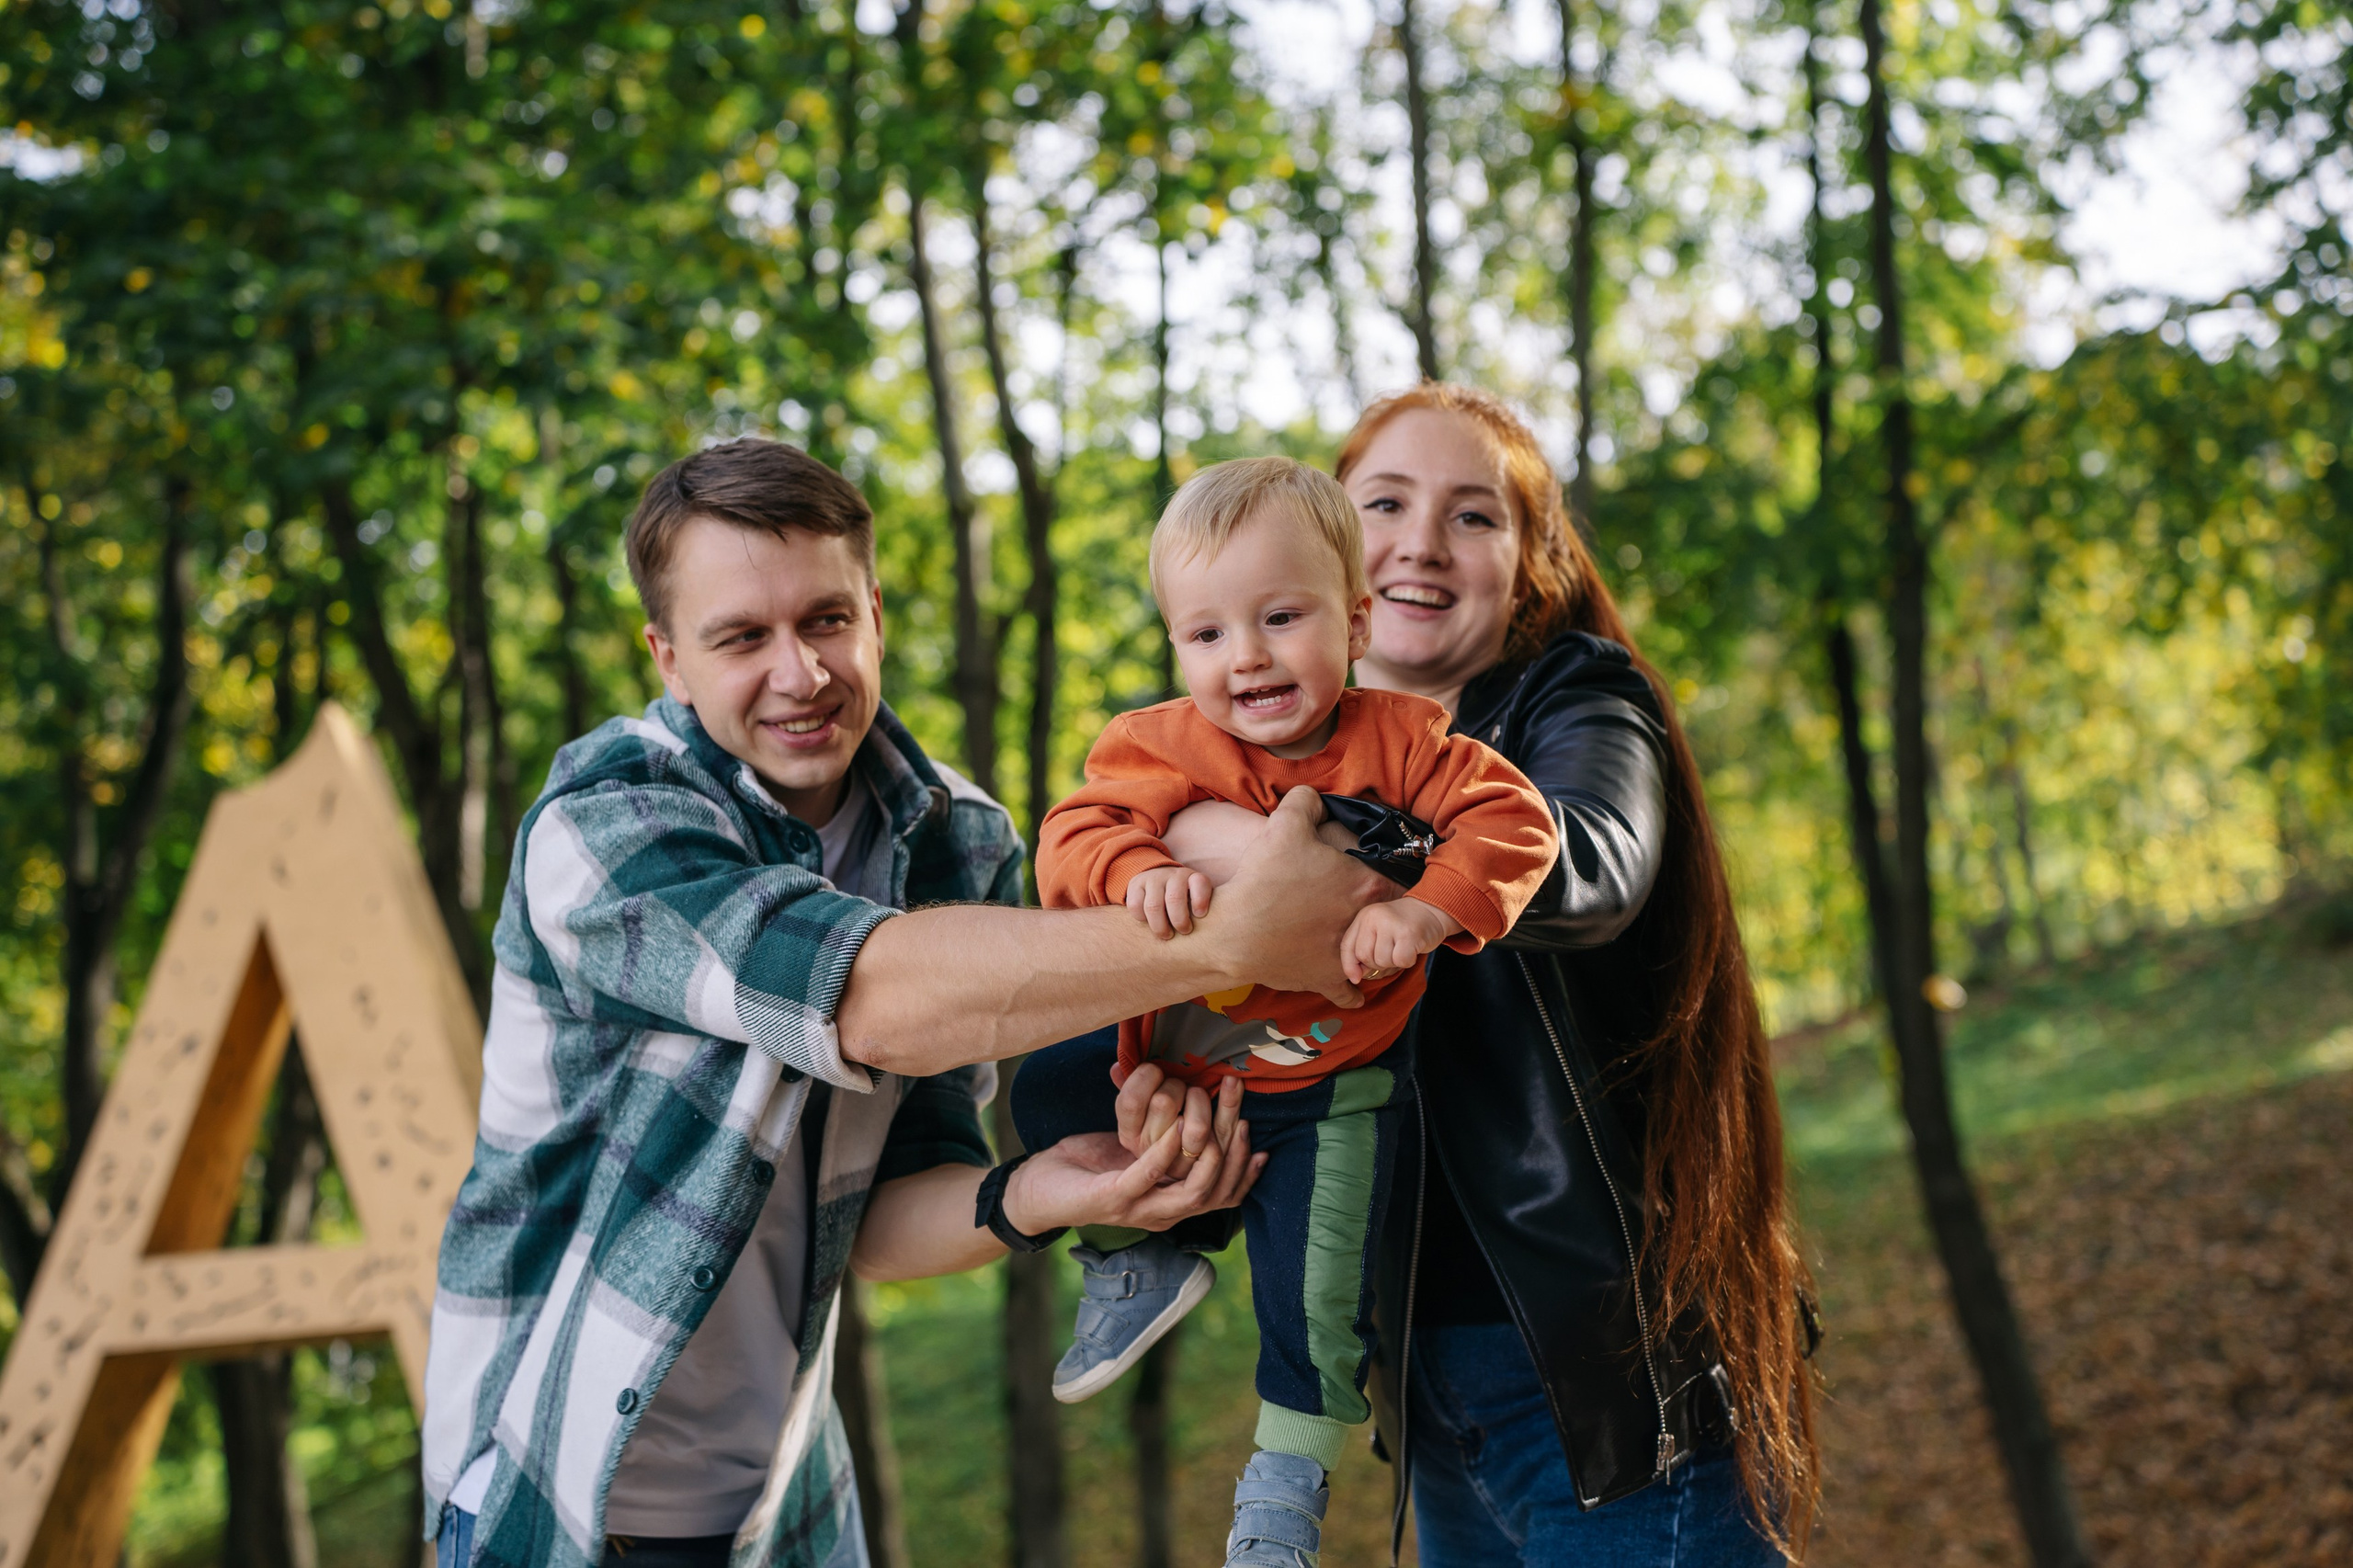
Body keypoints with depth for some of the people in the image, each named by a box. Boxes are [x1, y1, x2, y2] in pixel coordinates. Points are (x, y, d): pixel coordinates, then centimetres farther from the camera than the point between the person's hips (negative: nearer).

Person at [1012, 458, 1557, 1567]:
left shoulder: (1397, 741, -12)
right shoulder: (1163, 746, -11)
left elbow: (1512, 823, -19)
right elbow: (1077, 834, -22)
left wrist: (1422, 912, -36)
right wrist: (1139, 873, -45)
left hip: (1326, 1092, -3)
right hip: (1171, 1072, 3)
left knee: (1319, 1289, -8)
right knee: (1048, 1086, -6)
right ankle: (1134, 1264, 17)